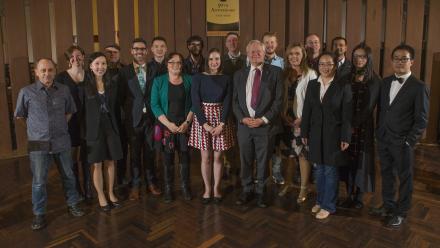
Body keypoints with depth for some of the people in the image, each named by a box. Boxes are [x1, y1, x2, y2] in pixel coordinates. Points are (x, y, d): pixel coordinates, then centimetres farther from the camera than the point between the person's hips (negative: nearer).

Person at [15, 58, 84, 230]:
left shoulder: (64, 90, -1)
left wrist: (60, 126, 9)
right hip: (38, 144, -2)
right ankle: (39, 214, 22)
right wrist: (36, 128, 10)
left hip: (62, 142, 2)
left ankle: (72, 205, 32)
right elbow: (20, 116, 7)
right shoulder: (26, 92, -7)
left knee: (68, 176, 14)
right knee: (39, 182, 5)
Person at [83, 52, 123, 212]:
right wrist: (84, 130, -9)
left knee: (110, 162, 10)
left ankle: (111, 194, 26)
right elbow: (81, 109, -5)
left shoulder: (112, 84, 6)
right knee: (97, 164, 5)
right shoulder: (85, 85, -6)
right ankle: (101, 197, 20)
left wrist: (116, 125, 6)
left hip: (110, 127, 3)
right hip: (94, 128, -3)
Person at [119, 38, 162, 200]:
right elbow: (121, 96, 3)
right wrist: (128, 110, -3)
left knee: (150, 151, 10)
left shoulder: (153, 71, 4)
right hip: (133, 118, -1)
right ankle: (135, 185, 21)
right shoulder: (124, 72, 2)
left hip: (151, 117, 1)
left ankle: (151, 182, 25)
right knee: (135, 152, 8)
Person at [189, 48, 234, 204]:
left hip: (221, 120, 1)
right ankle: (207, 188, 19)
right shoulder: (198, 78, -1)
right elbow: (195, 102, -5)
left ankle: (216, 188, 21)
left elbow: (227, 102, 0)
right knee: (205, 157, 4)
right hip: (202, 119, -1)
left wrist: (222, 124, -11)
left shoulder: (226, 79, 4)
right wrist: (205, 124, -12)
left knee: (218, 157, 6)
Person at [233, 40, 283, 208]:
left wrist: (264, 119, -12)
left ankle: (260, 193, 25)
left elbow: (278, 99, -4)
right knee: (245, 161, 11)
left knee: (263, 161, 8)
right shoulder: (239, 75, 11)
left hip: (265, 125, -2)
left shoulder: (275, 72, 1)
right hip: (244, 124, 3)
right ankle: (246, 191, 27)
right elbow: (235, 101, 9)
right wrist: (243, 118, -6)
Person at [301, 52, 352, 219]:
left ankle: (328, 205, 20)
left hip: (334, 135, -4)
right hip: (316, 134, 4)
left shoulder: (343, 86, -6)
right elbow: (306, 110, 5)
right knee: (319, 169, 14)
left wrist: (345, 138, -10)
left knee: (330, 170, 6)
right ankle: (320, 200, 31)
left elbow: (347, 115, -8)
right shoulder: (312, 84, 5)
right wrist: (304, 133, 4)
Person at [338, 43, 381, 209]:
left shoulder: (375, 81, -2)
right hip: (346, 126, 3)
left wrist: (353, 124, -15)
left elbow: (369, 107, -9)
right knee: (348, 160, 5)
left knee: (361, 160, 5)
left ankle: (359, 197, 18)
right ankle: (349, 195, 17)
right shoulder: (346, 79, 7)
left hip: (364, 126, -2)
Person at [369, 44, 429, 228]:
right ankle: (388, 206, 36)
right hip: (383, 139, 5)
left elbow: (421, 120, -10)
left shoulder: (419, 87, -10)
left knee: (404, 178, 11)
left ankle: (401, 213, 28)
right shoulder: (385, 82, 6)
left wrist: (408, 142, -14)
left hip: (402, 143, -5)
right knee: (386, 174, 18)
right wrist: (378, 132, 7)